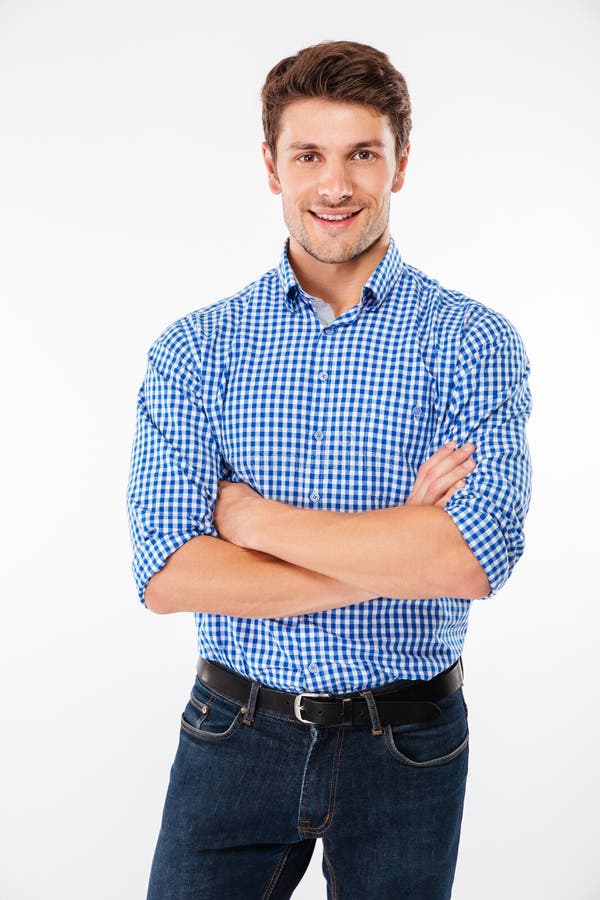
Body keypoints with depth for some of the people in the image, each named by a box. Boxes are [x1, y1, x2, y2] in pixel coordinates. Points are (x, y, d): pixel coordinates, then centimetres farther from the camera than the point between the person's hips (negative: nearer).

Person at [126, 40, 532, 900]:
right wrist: (397, 551, -18)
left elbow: (478, 555, -21)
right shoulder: (193, 348, -3)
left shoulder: (472, 341, -7)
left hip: (406, 743, 0)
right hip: (234, 734, 1)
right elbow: (167, 572, -14)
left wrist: (256, 517, -16)